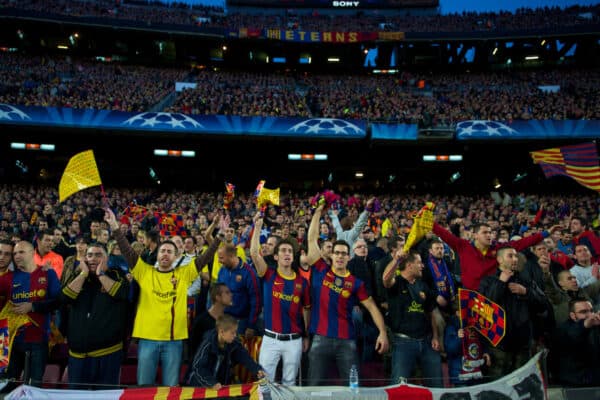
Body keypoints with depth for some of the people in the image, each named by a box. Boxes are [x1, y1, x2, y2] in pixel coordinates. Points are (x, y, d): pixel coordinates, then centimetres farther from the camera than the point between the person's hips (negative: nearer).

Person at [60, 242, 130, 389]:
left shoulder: (117, 275, 2)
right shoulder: (78, 277, 11)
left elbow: (122, 293, -19)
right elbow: (65, 297, -6)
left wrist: (100, 274, -11)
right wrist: (84, 273, -7)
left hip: (108, 350, -3)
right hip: (78, 351, 3)